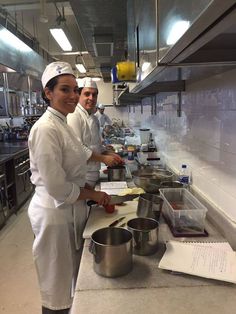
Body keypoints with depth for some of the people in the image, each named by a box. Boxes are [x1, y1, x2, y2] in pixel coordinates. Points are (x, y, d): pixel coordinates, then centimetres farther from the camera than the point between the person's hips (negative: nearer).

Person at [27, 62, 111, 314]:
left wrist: (92, 193, 7)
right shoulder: (46, 128, -22)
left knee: (71, 280, 28)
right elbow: (55, 186, -25)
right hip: (55, 214, -9)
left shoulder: (61, 124, 7)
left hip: (69, 210, 9)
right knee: (58, 293, 14)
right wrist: (92, 195, -11)